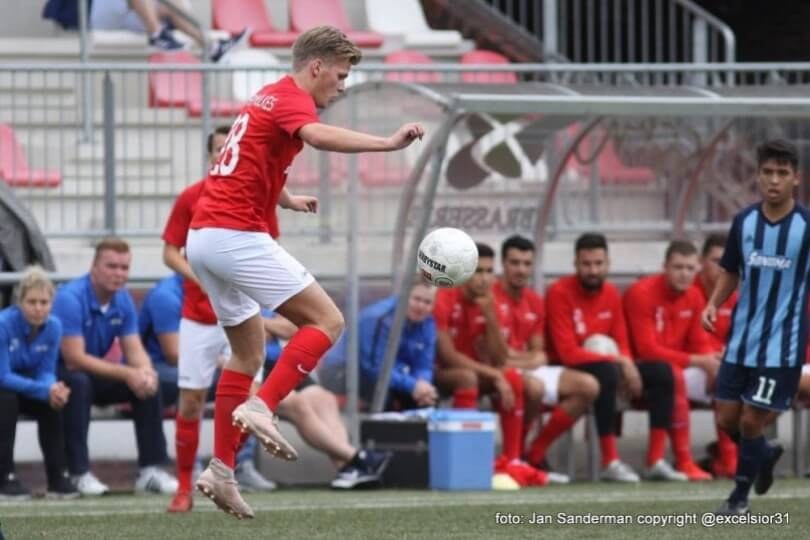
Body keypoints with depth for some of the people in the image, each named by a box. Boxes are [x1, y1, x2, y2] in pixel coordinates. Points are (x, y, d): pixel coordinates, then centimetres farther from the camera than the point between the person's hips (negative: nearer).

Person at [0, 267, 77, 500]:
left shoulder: (53, 326, -13)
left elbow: (46, 372, -8)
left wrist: (53, 388, -33)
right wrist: (45, 390, -39)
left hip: (23, 386, 4)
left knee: (53, 403, -21)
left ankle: (58, 478, -12)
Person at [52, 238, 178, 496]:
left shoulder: (123, 300, -2)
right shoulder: (70, 298, -25)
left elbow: (135, 350, -4)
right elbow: (74, 358, -29)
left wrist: (145, 371, -29)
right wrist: (126, 373, -33)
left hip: (96, 372, 7)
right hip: (57, 376, -7)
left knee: (148, 383, -14)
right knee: (79, 382, -38)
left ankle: (151, 469, -12)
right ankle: (79, 474, -33)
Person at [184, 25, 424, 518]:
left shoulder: (268, 99, 23)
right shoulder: (291, 99, -8)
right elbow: (319, 135, -33)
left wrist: (288, 199, 52)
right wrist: (387, 143, -41)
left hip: (202, 236, 10)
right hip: (237, 234, -10)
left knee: (249, 352, 18)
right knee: (326, 320, -9)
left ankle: (221, 470, 13)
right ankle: (260, 408, -22)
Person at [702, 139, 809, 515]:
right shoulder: (744, 222, 1)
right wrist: (714, 304, -2)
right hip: (742, 339, 4)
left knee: (752, 420, -4)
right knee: (727, 418, 7)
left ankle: (740, 495, 15)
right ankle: (765, 455, 38)